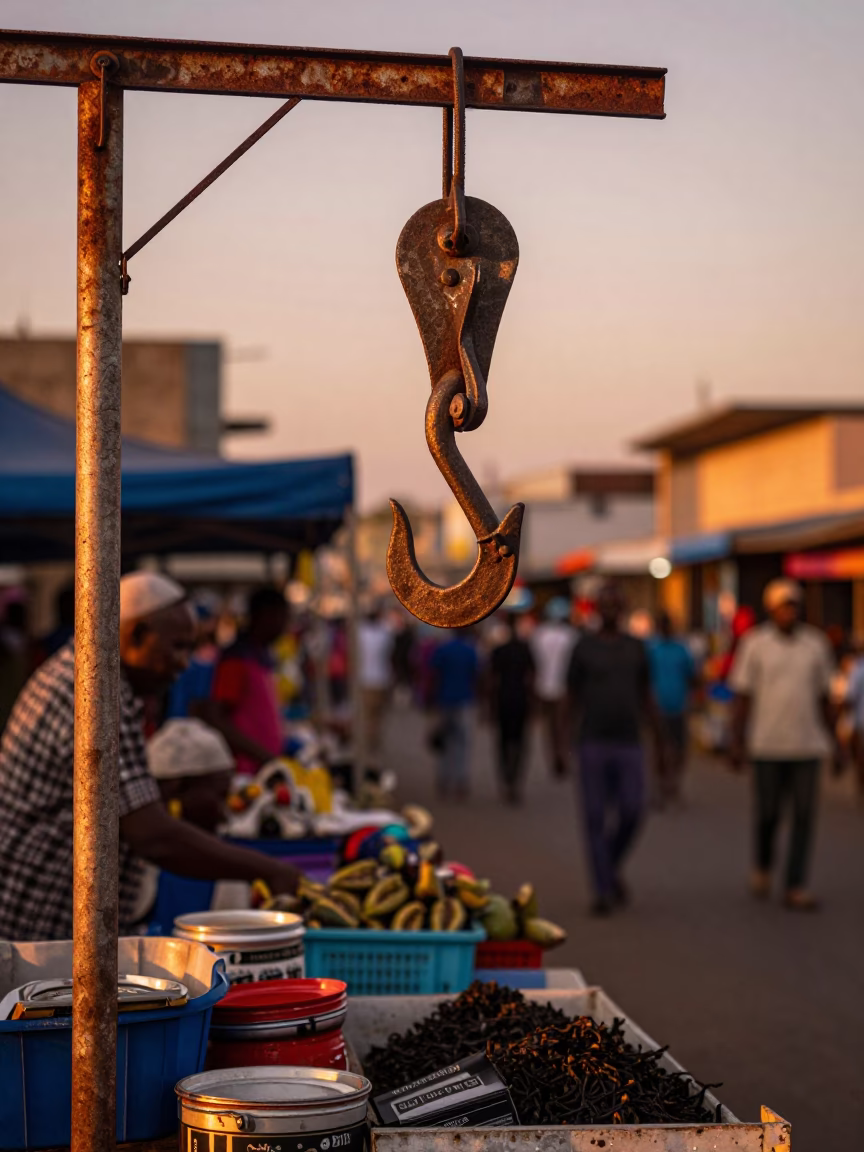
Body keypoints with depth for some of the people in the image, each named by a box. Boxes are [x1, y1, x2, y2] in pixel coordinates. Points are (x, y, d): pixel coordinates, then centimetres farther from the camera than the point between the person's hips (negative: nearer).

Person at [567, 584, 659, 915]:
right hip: (593, 744, -2)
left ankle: (612, 867, 23)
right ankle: (603, 890, 5)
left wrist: (659, 737, 10)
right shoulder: (584, 647, 2)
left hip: (629, 742, 2)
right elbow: (572, 696, 5)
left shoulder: (636, 647, 9)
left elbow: (645, 695, 14)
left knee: (632, 813, -4)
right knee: (596, 818, -1)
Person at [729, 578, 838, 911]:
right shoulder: (755, 644, -1)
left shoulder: (816, 644, 7)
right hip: (767, 744, -2)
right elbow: (742, 696, 0)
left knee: (804, 816, -2)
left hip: (807, 746, 2)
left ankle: (796, 888, 2)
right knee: (768, 813, 4)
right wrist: (737, 742, -6)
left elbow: (823, 697, 13)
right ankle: (762, 866, 32)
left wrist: (832, 740, 12)